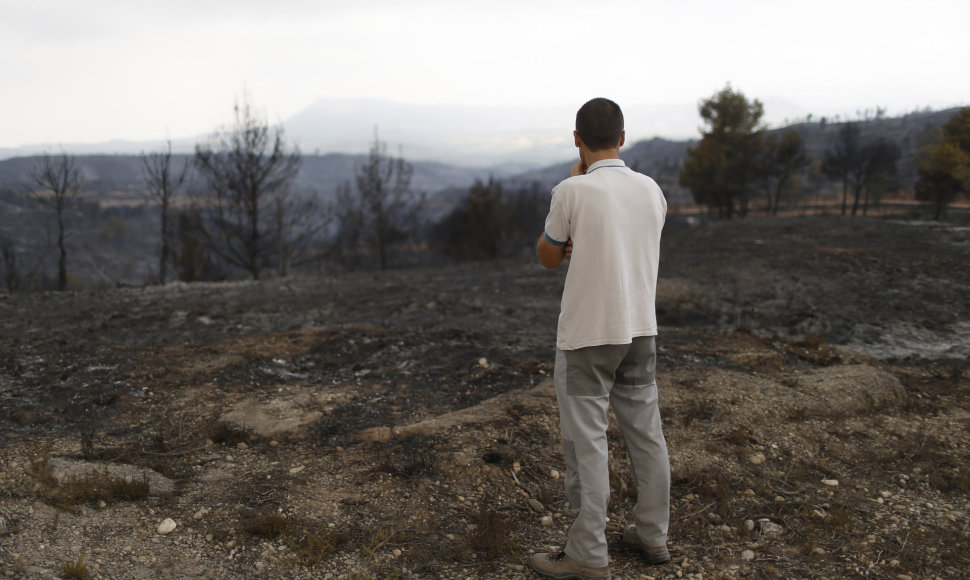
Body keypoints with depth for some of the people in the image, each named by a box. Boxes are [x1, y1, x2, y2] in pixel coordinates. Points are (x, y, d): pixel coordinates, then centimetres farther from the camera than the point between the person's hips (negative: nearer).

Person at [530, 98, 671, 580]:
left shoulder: (572, 192, -15)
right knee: (646, 433, 15)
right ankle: (653, 535, 28)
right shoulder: (652, 190, 3)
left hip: (587, 336, -6)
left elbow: (548, 257, 1)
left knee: (586, 443, 2)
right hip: (640, 329, 6)